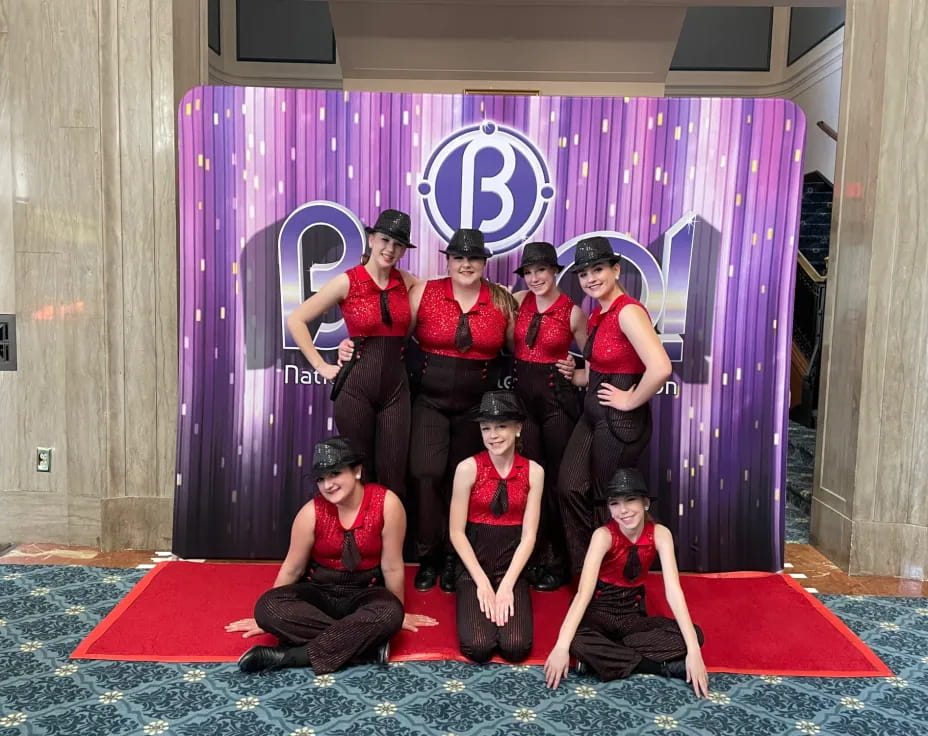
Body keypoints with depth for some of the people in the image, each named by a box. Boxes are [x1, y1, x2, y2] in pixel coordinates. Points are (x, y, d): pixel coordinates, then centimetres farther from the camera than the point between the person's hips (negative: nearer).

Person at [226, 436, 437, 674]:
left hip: (365, 593, -2)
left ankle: (289, 655, -28)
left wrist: (400, 614, 2)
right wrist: (266, 618, 9)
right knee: (267, 607, -28)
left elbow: (392, 567, -9)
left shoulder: (386, 504, -18)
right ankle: (366, 641, -26)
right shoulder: (312, 512, -13)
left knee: (389, 612, -37)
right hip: (319, 591, 2)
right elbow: (292, 568, 0)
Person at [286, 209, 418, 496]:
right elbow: (296, 321, -4)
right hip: (357, 386, -3)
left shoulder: (406, 281, 5)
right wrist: (321, 366, -5)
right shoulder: (348, 281, -6)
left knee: (393, 477, 5)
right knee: (358, 473, 8)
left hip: (396, 385, 3)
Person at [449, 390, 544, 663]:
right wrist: (482, 582, -11)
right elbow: (456, 532, -7)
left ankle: (505, 598, 12)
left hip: (512, 565, 1)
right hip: (474, 565, -1)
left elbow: (528, 535, -3)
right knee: (478, 647, -19)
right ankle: (480, 599, 12)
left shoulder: (533, 471, -3)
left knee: (516, 647, -18)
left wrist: (506, 586, -11)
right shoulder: (468, 468, -9)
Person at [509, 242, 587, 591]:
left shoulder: (573, 313, -5)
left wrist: (574, 373, -11)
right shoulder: (518, 301, 3)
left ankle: (559, 562, 20)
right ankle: (536, 555, 23)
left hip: (557, 398, -3)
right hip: (521, 395, 3)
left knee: (557, 479, 5)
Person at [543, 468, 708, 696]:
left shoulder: (660, 534, -13)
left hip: (633, 611, 3)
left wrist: (693, 650, -31)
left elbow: (673, 590, -21)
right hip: (600, 609, -3)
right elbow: (584, 591, -32)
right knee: (579, 643, -36)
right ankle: (665, 666, -23)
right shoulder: (604, 535, -22)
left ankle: (604, 655, -20)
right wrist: (561, 647, -42)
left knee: (694, 634, -21)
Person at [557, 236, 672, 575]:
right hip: (593, 413, 9)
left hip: (619, 421, -9)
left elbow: (660, 368, -34)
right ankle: (584, 570, 26)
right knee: (569, 487, 8)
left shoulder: (628, 311, -20)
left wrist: (631, 401, -21)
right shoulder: (597, 314, 9)